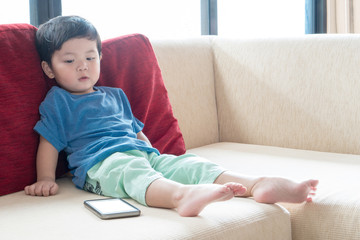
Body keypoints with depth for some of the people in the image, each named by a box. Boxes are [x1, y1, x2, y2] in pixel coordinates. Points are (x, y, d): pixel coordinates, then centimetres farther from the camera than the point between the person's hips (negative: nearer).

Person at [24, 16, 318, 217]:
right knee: (133, 171, -40)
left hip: (144, 154, 7)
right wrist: (46, 179, -3)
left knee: (188, 164, -18)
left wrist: (153, 155, 23)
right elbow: (49, 143, 8)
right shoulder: (58, 101, 12)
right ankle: (182, 195, -74)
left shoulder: (115, 96, 31)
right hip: (101, 162, -7)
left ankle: (258, 185, -39)